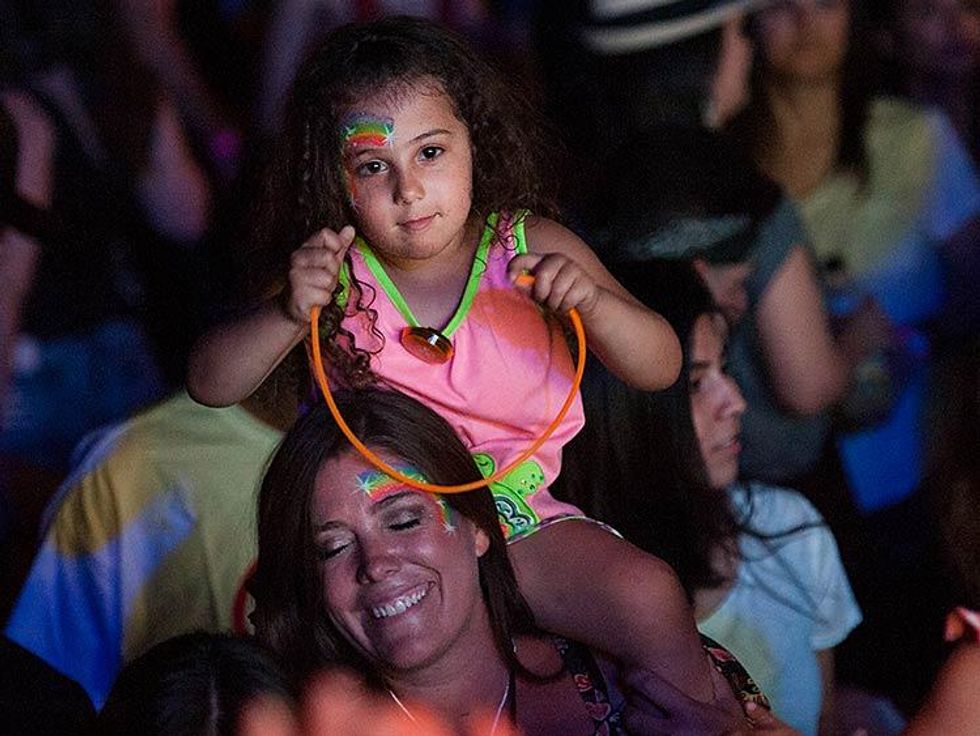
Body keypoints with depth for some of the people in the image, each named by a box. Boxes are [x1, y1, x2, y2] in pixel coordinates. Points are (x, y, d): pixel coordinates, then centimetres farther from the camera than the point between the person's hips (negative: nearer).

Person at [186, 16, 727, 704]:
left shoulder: (529, 250, -2)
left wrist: (591, 302, -24)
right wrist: (290, 315, -28)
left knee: (652, 597, -21)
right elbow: (210, 384, -10)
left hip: (520, 517, 1)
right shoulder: (331, 276, -5)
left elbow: (660, 367, -2)